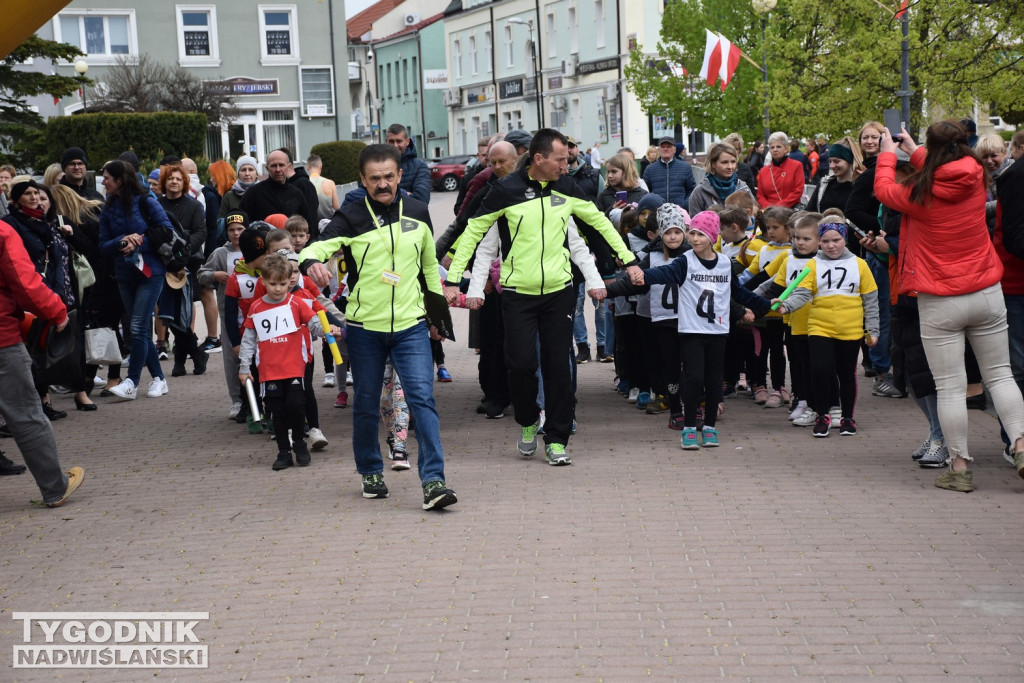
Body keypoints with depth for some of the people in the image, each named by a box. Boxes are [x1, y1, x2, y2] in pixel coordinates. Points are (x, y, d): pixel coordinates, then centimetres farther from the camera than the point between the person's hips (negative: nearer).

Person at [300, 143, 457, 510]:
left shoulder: (417, 212, 5)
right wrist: (311, 262, -42)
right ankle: (371, 472, 30)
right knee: (365, 405, 10)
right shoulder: (350, 217, -4)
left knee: (422, 398, -11)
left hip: (411, 325, 1)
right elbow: (318, 246, -18)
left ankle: (433, 480, -12)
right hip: (365, 327, -1)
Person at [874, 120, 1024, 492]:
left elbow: (883, 189, 8)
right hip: (987, 294, 3)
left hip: (940, 303, -3)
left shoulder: (920, 193, -13)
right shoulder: (975, 179, -3)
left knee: (950, 386, 2)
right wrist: (915, 152, 33)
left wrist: (887, 154, 25)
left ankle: (960, 466, 6)